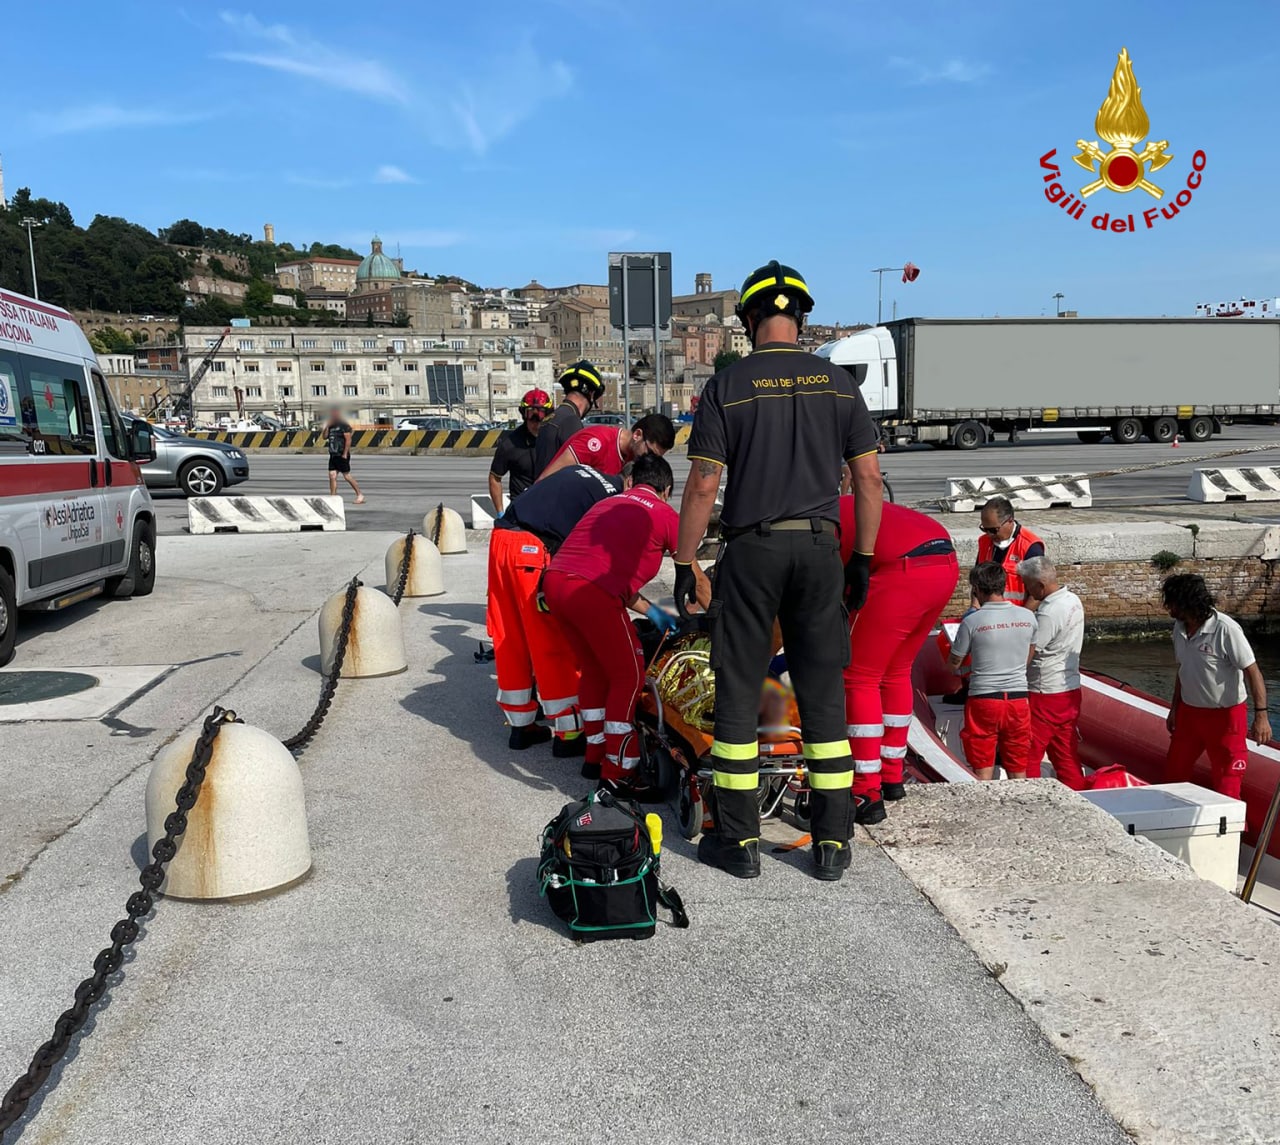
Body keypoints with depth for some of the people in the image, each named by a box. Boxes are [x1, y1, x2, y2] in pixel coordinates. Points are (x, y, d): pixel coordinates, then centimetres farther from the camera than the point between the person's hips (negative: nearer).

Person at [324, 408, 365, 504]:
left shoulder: (344, 425, -8)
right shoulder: (331, 426, 16)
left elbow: (348, 440, -14)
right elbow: (325, 437, 16)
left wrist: (345, 454, -18)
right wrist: (327, 427, 2)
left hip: (342, 455, -7)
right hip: (333, 455, 7)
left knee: (347, 476, -6)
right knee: (332, 476, 1)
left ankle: (360, 495, 3)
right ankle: (333, 497, 3)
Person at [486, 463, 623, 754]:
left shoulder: (585, 473, 19)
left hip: (502, 537, 8)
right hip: (533, 548, -8)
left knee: (510, 641, 15)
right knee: (556, 646, 3)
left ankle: (521, 726, 28)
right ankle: (569, 734, 12)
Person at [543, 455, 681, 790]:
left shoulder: (609, 504, 29)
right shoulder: (665, 515, 11)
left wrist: (651, 611, 37)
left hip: (554, 581, 7)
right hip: (591, 593, -7)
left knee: (595, 670, 23)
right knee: (629, 676, 7)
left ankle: (595, 755, 33)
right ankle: (617, 773, 10)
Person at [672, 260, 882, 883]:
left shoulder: (727, 386, -2)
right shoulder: (838, 383, 6)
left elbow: (702, 486, -6)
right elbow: (868, 479, 5)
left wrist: (684, 565, 1)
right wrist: (863, 558, 13)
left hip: (751, 550, -2)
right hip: (818, 548, 3)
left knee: (738, 691, 7)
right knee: (822, 692, 9)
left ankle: (739, 839, 13)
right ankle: (832, 843, 14)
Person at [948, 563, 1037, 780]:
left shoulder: (972, 621, -11)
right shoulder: (1028, 616, 1)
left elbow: (954, 665, -1)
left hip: (983, 699, -3)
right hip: (1018, 699, 4)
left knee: (983, 773, 4)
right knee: (1018, 773, 13)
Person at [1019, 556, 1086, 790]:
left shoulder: (1049, 613, -22)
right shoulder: (1073, 600, 7)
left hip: (1045, 695, -9)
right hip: (1070, 690, 9)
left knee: (1028, 756, 2)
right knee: (1066, 755, 15)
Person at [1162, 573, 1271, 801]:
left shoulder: (1225, 629, -22)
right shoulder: (1180, 628, 2)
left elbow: (1252, 671, -20)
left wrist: (1261, 715, -26)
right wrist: (1175, 708, 19)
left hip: (1225, 715, -7)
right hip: (1189, 712, 7)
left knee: (1226, 784, 0)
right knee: (1173, 773, 13)